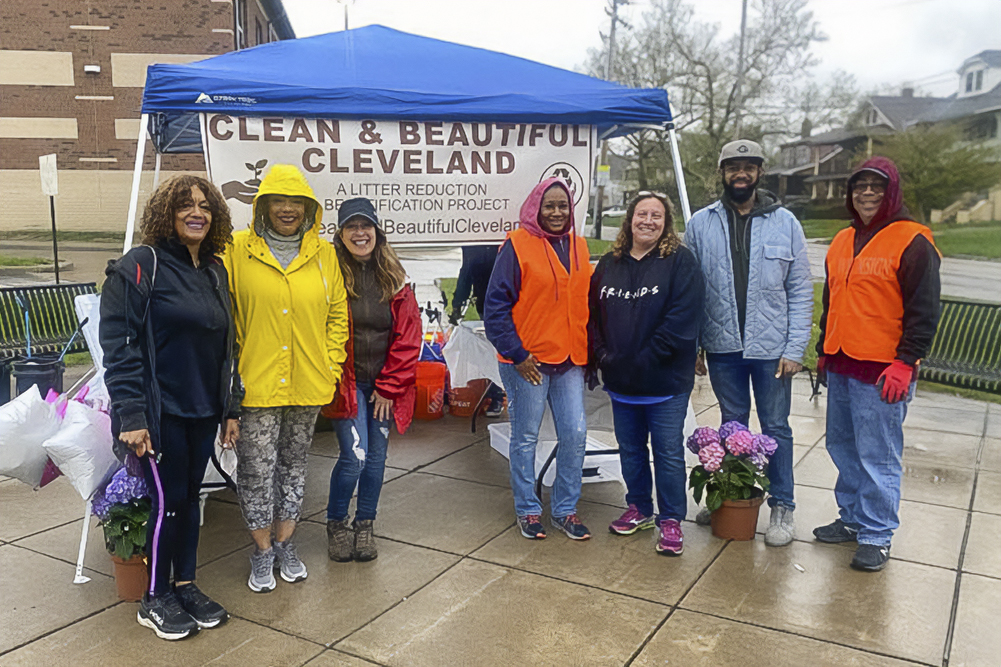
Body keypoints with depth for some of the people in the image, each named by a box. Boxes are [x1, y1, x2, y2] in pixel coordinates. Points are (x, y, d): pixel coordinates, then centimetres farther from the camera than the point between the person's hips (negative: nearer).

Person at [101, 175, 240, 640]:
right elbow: (119, 345, -14)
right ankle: (156, 601, 19)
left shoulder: (214, 272, 11)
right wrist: (131, 415, -18)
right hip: (161, 413, -6)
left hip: (202, 411, 6)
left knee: (189, 497, 14)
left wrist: (230, 408, 12)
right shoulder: (141, 266, -9)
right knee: (168, 500, 1)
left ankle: (185, 585, 29)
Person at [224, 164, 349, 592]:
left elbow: (338, 315, 10)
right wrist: (230, 368, -6)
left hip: (308, 384, 3)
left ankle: (284, 544, 33)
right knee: (256, 468, 4)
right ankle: (263, 551, 24)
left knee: (294, 462, 16)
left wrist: (331, 366, 3)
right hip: (256, 384, -3)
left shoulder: (324, 254, 5)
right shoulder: (238, 249, -3)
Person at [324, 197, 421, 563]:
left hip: (384, 384, 4)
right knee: (355, 456, -9)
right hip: (346, 382, -3)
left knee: (376, 456, 9)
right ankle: (336, 524, 15)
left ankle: (364, 526, 28)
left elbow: (408, 336, 2)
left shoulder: (394, 279, 2)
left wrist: (389, 386, -3)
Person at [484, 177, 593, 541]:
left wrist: (586, 350, 10)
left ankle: (565, 510, 22)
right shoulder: (517, 245, -7)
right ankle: (528, 510, 23)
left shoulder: (578, 248, 11)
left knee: (575, 434, 5)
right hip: (527, 361, -5)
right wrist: (516, 354, -13)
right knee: (525, 437, 7)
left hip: (570, 361, 5)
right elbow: (496, 306, -9)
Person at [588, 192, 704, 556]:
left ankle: (670, 520, 19)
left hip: (666, 380, -5)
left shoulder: (680, 261, -7)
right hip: (620, 380, 5)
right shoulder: (609, 263, 9)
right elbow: (592, 311, 12)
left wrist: (646, 358, -19)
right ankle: (639, 509, 34)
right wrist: (602, 354, -2)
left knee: (668, 451, 3)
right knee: (630, 448, 17)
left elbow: (682, 318, -16)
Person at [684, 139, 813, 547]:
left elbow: (800, 291, -2)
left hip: (772, 346, -1)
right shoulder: (700, 224, 1)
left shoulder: (785, 223, -1)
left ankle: (782, 506, 22)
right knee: (732, 425, 15)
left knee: (776, 428, 8)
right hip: (722, 346, 1)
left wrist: (795, 348, -8)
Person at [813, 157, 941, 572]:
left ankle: (876, 537, 12)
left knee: (878, 458, -1)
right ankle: (852, 520, 30)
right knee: (843, 449, 15)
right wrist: (824, 350, 21)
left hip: (882, 371, -7)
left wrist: (905, 362, -15)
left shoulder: (912, 242, -7)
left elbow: (924, 312, -9)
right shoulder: (842, 242, 14)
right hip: (840, 367, 7)